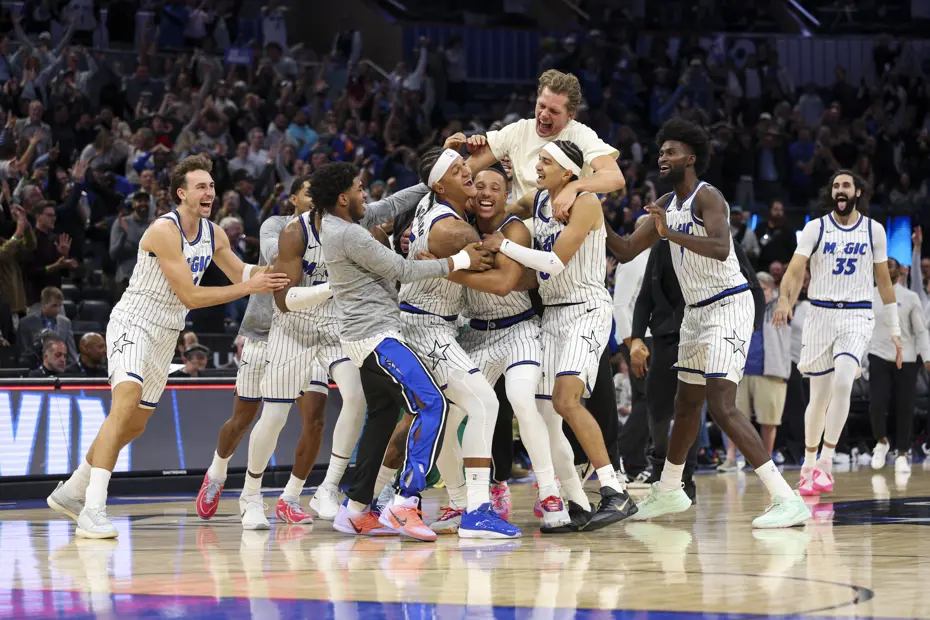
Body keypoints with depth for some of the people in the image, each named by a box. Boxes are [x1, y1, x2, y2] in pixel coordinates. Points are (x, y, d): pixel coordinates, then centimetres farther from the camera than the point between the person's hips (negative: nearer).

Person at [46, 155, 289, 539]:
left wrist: (270, 271, -2)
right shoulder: (165, 230, -21)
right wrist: (250, 288, -25)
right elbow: (190, 296, -24)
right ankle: (92, 510, -36)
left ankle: (70, 493, 34)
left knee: (135, 424, 16)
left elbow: (241, 274, 19)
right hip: (133, 324, -9)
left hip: (165, 335, 9)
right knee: (126, 403, -30)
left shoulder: (213, 234, 5)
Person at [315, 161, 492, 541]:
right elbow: (402, 271, -16)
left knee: (382, 417, 18)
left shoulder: (333, 226, 11)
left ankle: (356, 510, 19)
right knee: (432, 404, -17)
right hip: (376, 336, -11)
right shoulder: (349, 235, -19)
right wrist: (460, 261, -9)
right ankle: (404, 505, -23)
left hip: (365, 337, 11)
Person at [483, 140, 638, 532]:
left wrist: (504, 245, -13)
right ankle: (578, 509, 8)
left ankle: (616, 494, -24)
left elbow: (555, 262, -20)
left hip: (587, 311, -8)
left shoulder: (585, 203, -12)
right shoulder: (537, 200, 11)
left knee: (566, 400, -26)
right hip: (552, 313, 8)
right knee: (543, 417, 1)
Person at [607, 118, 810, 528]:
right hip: (697, 310, 9)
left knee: (722, 407, -21)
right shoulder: (667, 205, 12)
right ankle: (668, 492, 40)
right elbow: (626, 251, 17)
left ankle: (786, 499, -24)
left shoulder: (707, 198, -16)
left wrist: (671, 233, -39)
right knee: (687, 403, 22)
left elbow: (720, 248, -34)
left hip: (728, 306, -9)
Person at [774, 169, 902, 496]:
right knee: (819, 396, 3)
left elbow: (883, 281, 12)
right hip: (821, 313, 0)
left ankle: (826, 461, -15)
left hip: (857, 315, 0)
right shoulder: (815, 228, 1)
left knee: (842, 383, -23)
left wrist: (894, 329, 11)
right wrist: (784, 301, -29)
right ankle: (809, 465, 20)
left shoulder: (873, 230, 5)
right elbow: (795, 270, -9)